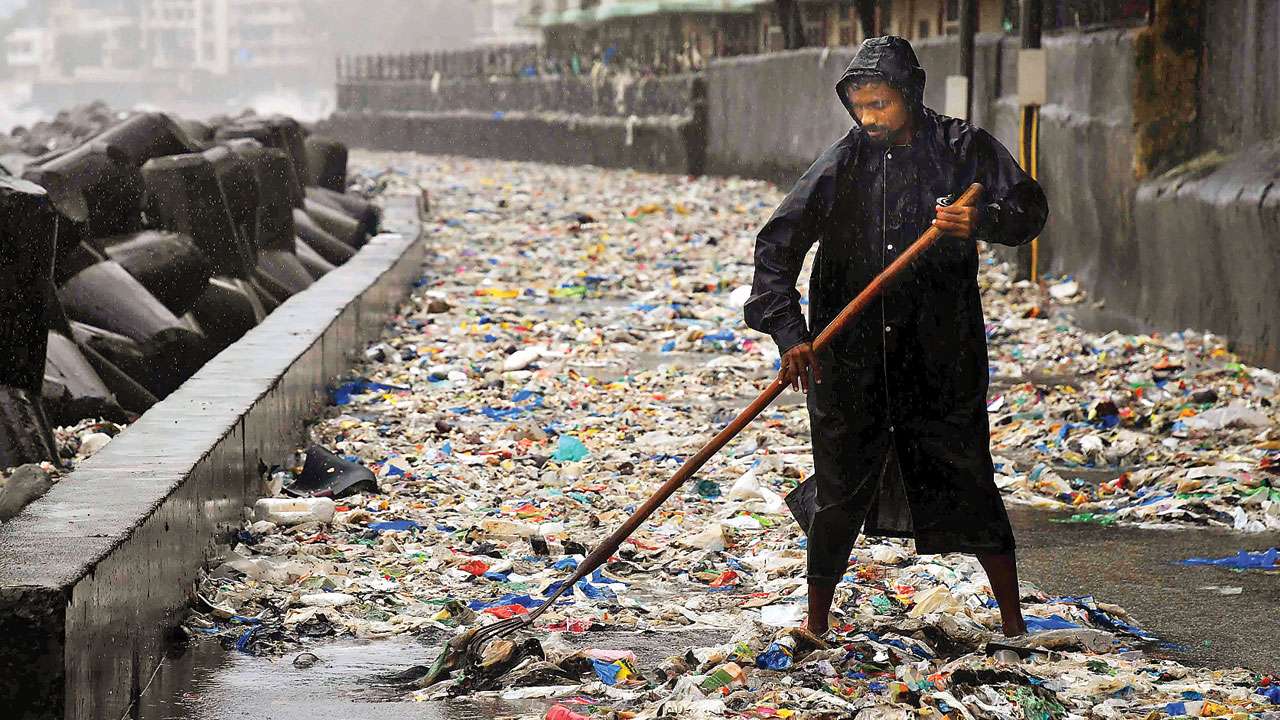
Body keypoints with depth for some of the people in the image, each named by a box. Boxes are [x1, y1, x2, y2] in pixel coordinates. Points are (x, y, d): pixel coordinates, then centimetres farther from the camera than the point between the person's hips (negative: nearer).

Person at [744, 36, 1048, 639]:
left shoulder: (962, 149, 0)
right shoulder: (843, 163, -1)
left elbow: (1028, 206, -6)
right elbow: (778, 243, -5)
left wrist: (984, 221, -28)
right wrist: (788, 331, -17)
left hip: (940, 356, 0)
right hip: (849, 357, 0)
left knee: (967, 485, 3)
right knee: (839, 493, 5)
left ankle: (1013, 623, 16)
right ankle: (815, 624, 21)